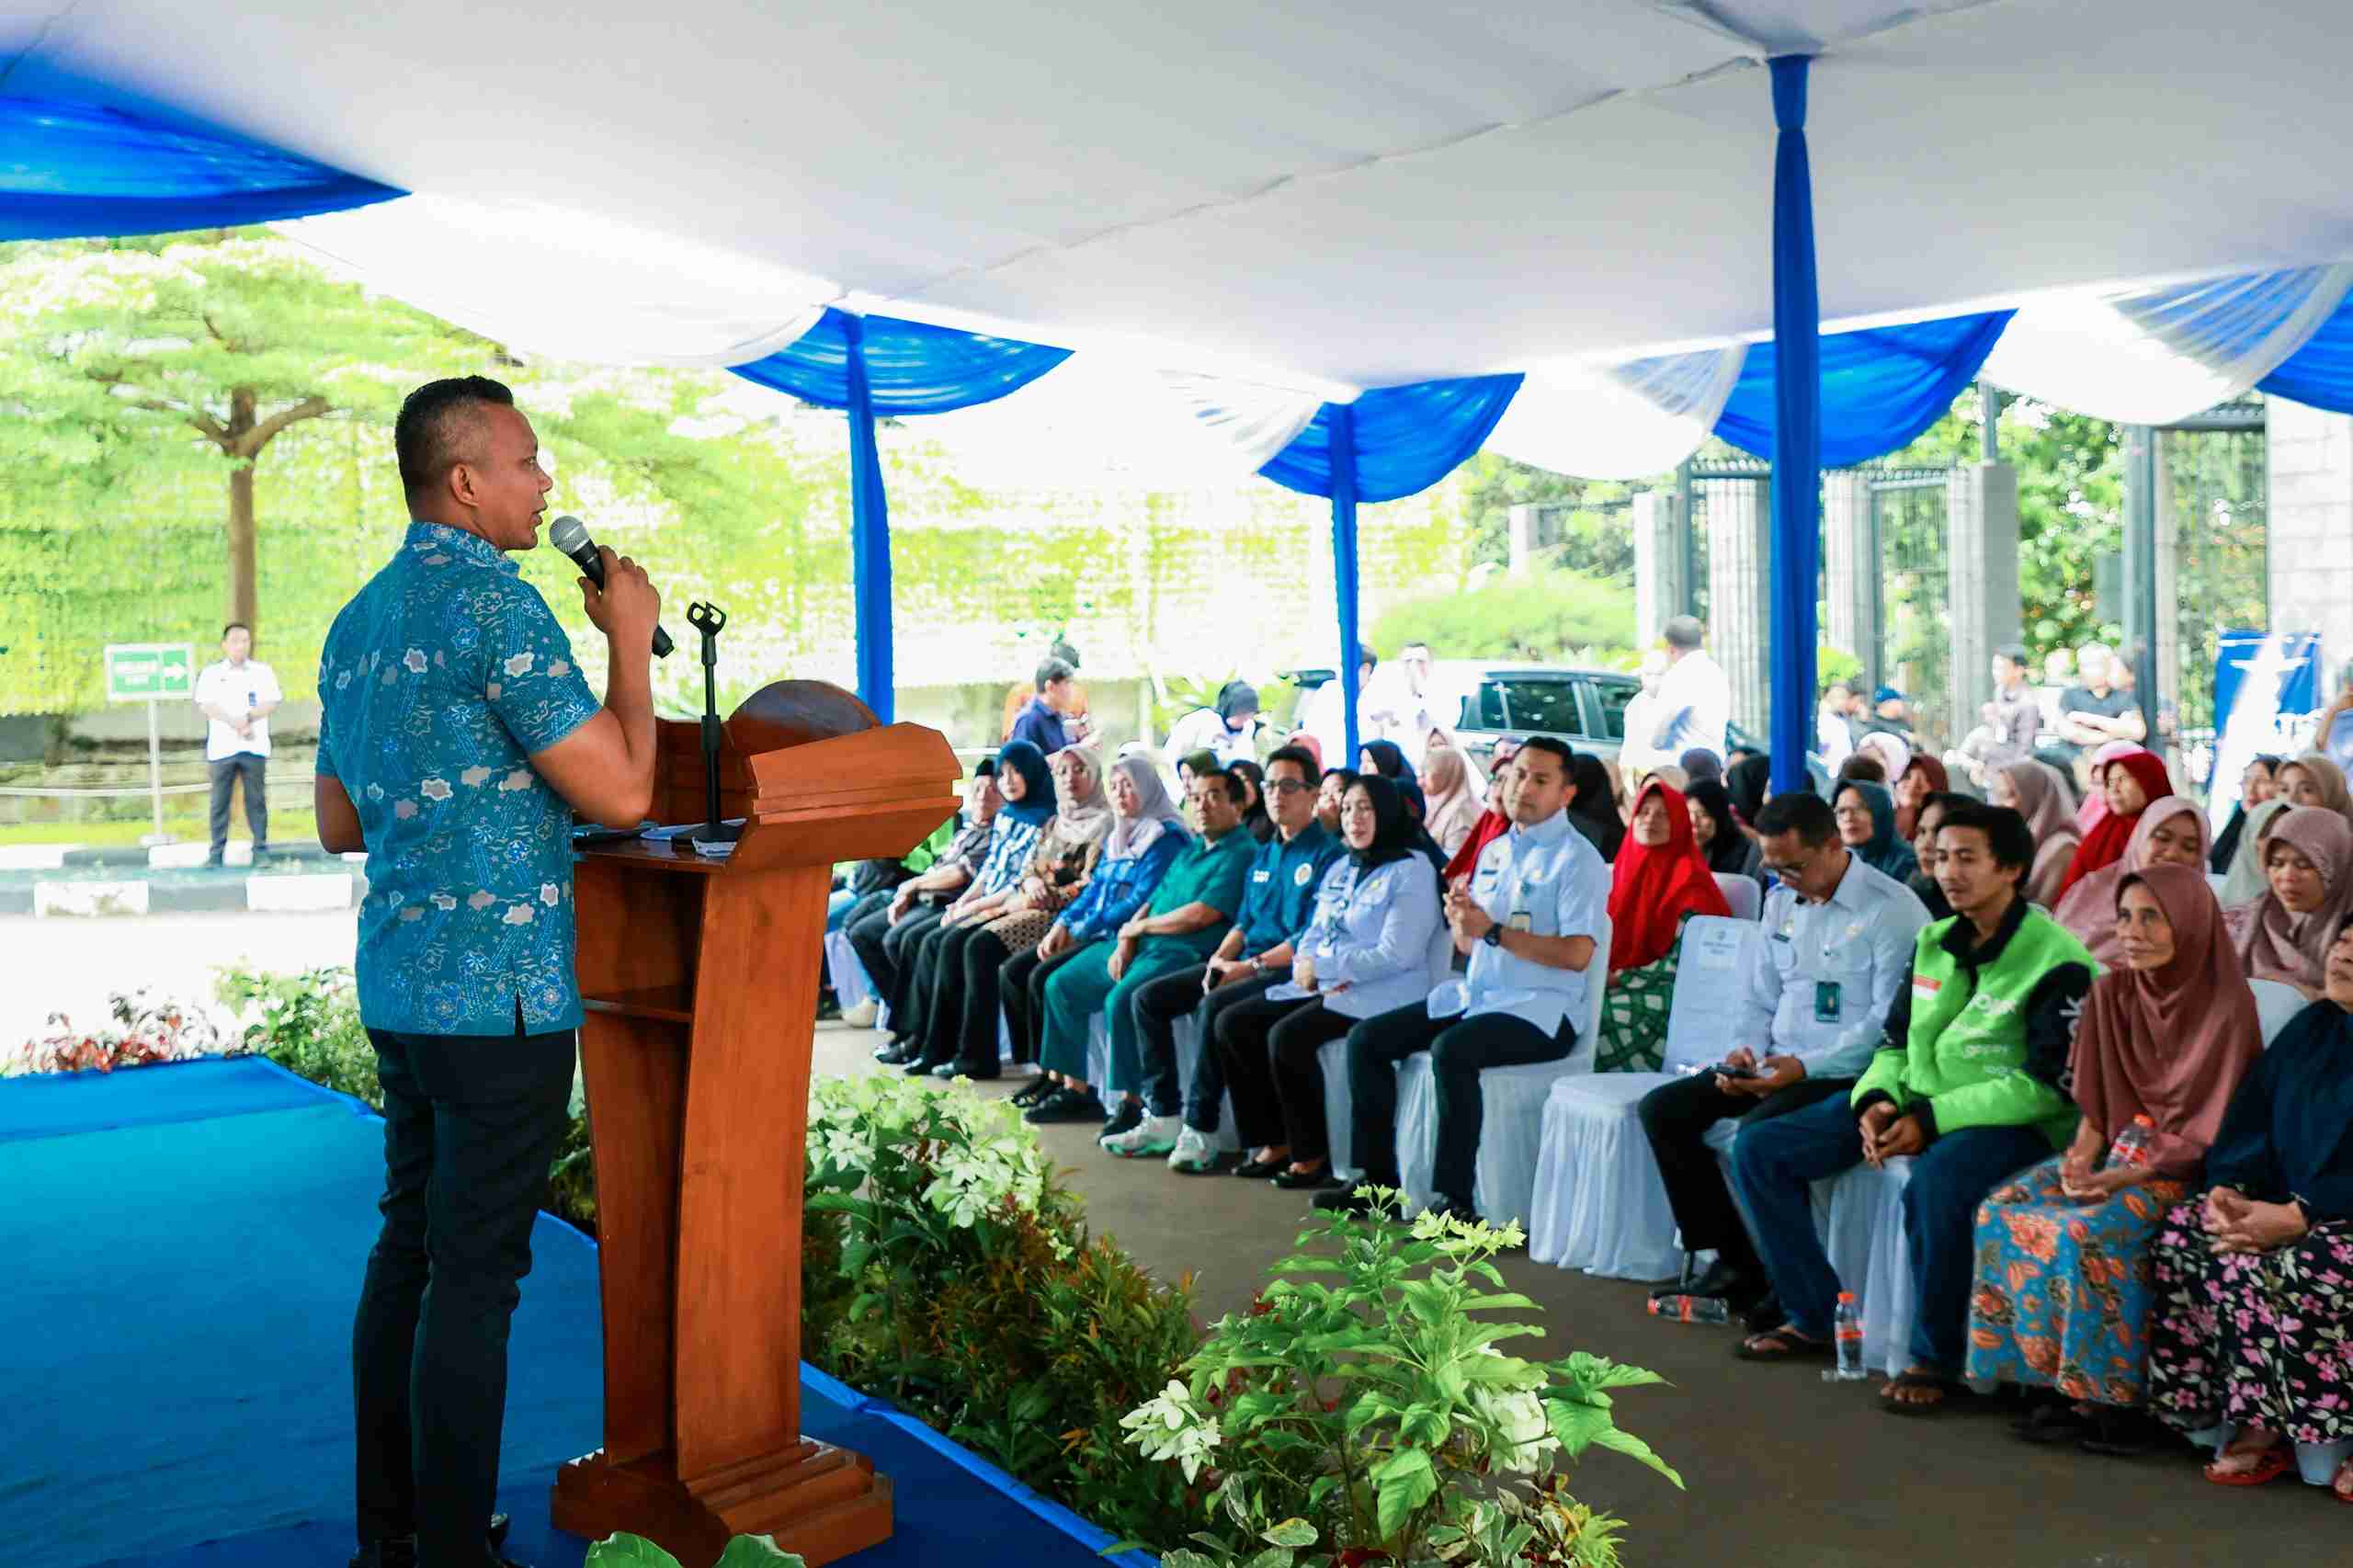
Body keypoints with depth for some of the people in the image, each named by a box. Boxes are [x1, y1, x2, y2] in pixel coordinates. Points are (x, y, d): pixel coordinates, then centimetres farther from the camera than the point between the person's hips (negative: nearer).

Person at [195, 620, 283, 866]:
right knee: (219, 802, 0)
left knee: (257, 800, 1)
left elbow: (272, 703, 1)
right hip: (221, 747, 0)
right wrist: (235, 723, -15)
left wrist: (248, 717, -14)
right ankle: (217, 852, 4)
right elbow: (206, 705, -3)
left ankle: (261, 850, 5)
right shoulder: (211, 672, 10)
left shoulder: (262, 671, 11)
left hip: (254, 747, 0)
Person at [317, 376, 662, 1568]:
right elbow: (622, 795, -17)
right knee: (474, 1278, -1)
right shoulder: (496, 604, -15)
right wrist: (630, 637, -5)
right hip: (498, 996, -9)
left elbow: (338, 823, 18)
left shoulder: (359, 619, 12)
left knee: (407, 1249, 16)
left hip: (396, 986, 9)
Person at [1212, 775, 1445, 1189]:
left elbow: (1395, 955, -16)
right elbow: (1313, 934, 18)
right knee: (1235, 1024, -7)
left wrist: (1320, 967, -13)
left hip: (1378, 994, -8)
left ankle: (1312, 1155, -11)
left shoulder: (1412, 870, -7)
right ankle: (1275, 1143, 0)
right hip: (1322, 987, 8)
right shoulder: (1340, 868, 18)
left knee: (1287, 1037, -29)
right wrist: (1304, 964, -7)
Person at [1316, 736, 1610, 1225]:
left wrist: (1493, 931, -19)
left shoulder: (1576, 858, -7)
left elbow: (1576, 954, -18)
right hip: (1474, 995, 8)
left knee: (1450, 1050, -34)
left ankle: (1455, 1200, -26)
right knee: (1366, 1039, -3)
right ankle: (1378, 1179, 3)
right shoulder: (1494, 850, 17)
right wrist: (1459, 919, -5)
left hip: (1539, 1011, -8)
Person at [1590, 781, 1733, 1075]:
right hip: (1612, 983, 6)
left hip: (1665, 995, -6)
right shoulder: (1624, 867, 13)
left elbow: (1681, 963, -11)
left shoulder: (1689, 880, -7)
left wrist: (1620, 979, -14)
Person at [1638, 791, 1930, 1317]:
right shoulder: (1781, 902, 14)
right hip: (1776, 1067, 8)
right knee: (1662, 1109, -7)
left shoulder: (1894, 910, -10)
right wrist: (1742, 1050, -2)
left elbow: (1889, 1023, -17)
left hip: (1850, 1075, -8)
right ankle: (1735, 1260, -4)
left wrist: (1804, 1066, -23)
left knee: (1760, 1131, -33)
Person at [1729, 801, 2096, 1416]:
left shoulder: (2057, 962, -12)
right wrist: (1877, 1100, -7)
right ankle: (1815, 1317, 6)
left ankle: (1938, 1361, -20)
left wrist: (1931, 1120, -22)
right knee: (1759, 1150, -5)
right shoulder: (1933, 942, 9)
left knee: (1934, 1183, -41)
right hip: (1917, 1100, 7)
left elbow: (2049, 1086, -16)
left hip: (2011, 1119, -7)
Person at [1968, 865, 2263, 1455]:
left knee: (2086, 1234, -31)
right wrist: (2078, 1157, -8)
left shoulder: (2226, 1007, -12)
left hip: (2183, 1169, -6)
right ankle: (2057, 1382, -13)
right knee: (2002, 1213, -18)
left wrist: (2123, 1177, -20)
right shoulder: (2110, 993, 6)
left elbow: (2212, 1129, -13)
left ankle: (2113, 1397, -16)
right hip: (2116, 1152, 6)